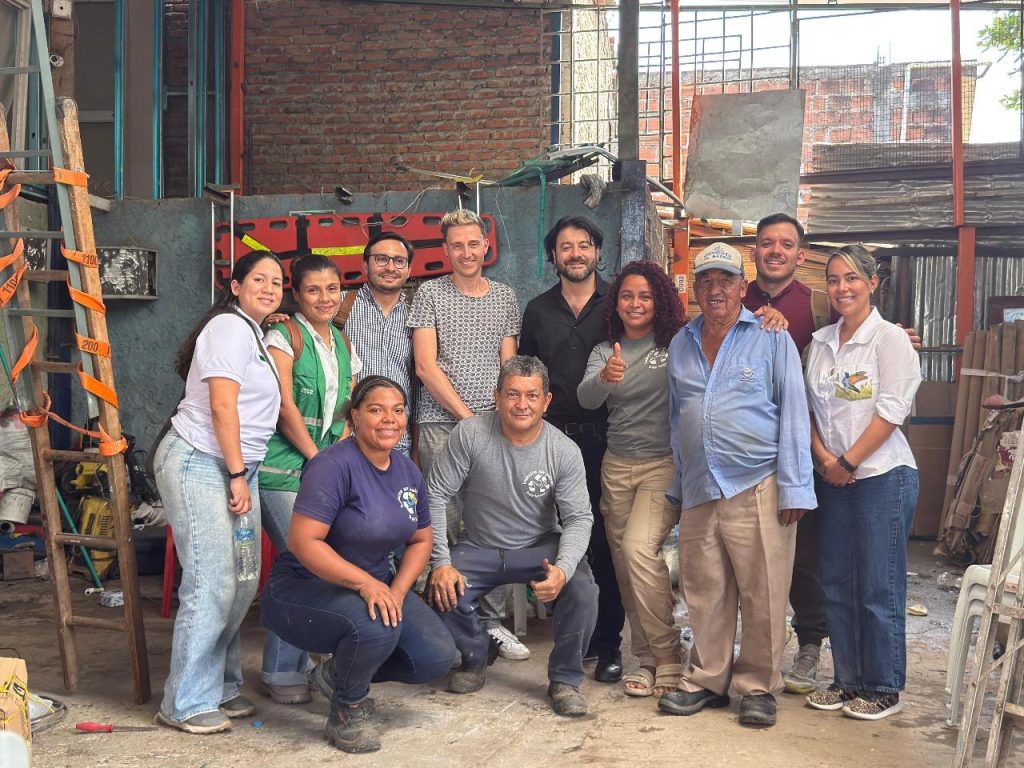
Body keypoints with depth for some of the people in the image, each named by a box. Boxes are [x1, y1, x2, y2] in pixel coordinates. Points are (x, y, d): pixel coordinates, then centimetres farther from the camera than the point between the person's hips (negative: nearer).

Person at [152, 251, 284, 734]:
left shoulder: (253, 333, 21)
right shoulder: (230, 327, -10)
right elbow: (222, 406, -16)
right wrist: (237, 476, -16)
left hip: (234, 469, 10)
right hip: (199, 464, -9)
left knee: (242, 584, 7)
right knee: (211, 586, -10)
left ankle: (220, 688, 18)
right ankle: (186, 705, -1)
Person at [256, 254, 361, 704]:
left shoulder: (343, 344, 14)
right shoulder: (285, 336, -7)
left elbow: (347, 411, 14)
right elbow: (285, 407, -13)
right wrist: (318, 459, -11)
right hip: (283, 469, -7)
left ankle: (299, 662, 19)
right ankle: (280, 675, 3)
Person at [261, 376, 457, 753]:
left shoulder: (409, 472, 3)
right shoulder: (335, 466, -21)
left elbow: (421, 539, 12)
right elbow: (302, 541, -27)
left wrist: (397, 591, -7)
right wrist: (364, 583, -34)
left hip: (377, 585, 8)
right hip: (306, 586, -7)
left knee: (438, 658, -9)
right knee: (376, 626, -36)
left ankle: (340, 673, 16)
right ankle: (347, 711, -5)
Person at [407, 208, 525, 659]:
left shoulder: (505, 297, 15)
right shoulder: (430, 294, 6)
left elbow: (508, 366, 13)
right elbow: (425, 365, -1)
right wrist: (467, 415, -6)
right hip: (442, 423, -2)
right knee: (446, 522, -6)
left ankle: (491, 620, 7)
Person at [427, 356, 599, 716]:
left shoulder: (565, 451, -13)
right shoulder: (470, 434, -14)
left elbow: (578, 518, -13)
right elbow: (436, 495, -11)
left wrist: (563, 569, -33)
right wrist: (441, 561, -19)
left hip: (541, 548, 0)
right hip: (480, 548, 1)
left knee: (582, 590, -27)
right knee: (443, 591, -25)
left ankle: (565, 680, -2)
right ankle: (476, 658, 8)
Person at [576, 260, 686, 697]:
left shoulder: (677, 345, -2)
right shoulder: (604, 352, 7)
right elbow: (586, 398, -12)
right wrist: (605, 378, -32)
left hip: (665, 464, -5)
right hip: (617, 466, 5)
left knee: (639, 548, -22)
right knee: (624, 564, 6)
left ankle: (668, 656, -9)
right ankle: (646, 660, 19)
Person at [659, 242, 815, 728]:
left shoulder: (771, 338, 1)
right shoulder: (681, 345, 15)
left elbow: (792, 415, -3)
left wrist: (793, 488, -9)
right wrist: (676, 486, 17)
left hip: (757, 489, -4)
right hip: (698, 492, 4)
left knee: (762, 594, -1)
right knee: (704, 593, 9)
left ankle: (758, 686, 13)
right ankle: (707, 680, 23)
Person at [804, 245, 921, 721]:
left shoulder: (890, 339, -6)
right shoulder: (820, 343, 11)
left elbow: (890, 412, -12)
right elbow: (811, 408, 11)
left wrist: (848, 462, -12)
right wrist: (823, 457, -4)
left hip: (882, 475, -6)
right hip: (833, 479, 6)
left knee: (880, 587, -1)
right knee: (837, 585, 10)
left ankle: (885, 689, 10)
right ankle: (849, 680, 22)